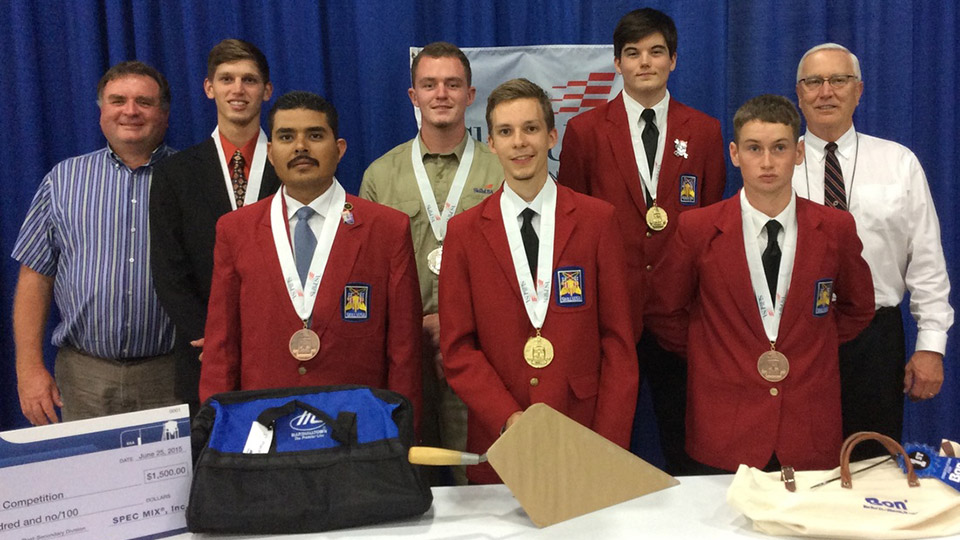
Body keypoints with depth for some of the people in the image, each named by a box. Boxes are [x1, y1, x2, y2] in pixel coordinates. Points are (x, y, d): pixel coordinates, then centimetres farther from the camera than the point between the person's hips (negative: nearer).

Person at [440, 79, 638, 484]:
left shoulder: (597, 219, 1)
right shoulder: (464, 232, 2)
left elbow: (618, 340, 0)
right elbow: (457, 349, 0)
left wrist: (610, 443, -8)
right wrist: (508, 418, -13)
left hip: (584, 436, 0)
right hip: (498, 446, 0)